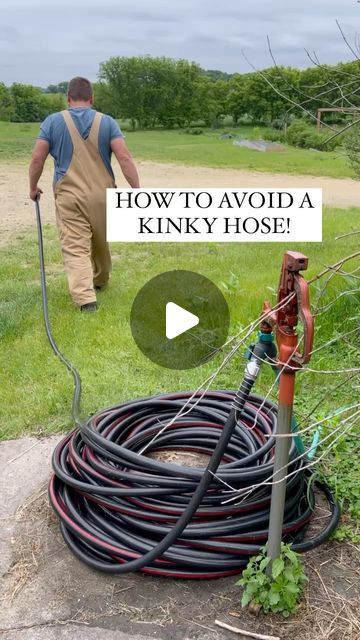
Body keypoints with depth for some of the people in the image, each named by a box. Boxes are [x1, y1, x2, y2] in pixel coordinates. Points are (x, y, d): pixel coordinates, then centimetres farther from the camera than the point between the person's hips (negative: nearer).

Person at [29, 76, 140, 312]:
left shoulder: (53, 122, 2)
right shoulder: (107, 122, 2)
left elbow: (37, 159, -1)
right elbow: (124, 157, -8)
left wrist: (33, 187, 14)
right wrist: (137, 190, -7)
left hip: (69, 196, -2)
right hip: (102, 195, 2)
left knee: (75, 248, -3)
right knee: (101, 243, 21)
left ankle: (86, 297, -16)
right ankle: (100, 280, 43)